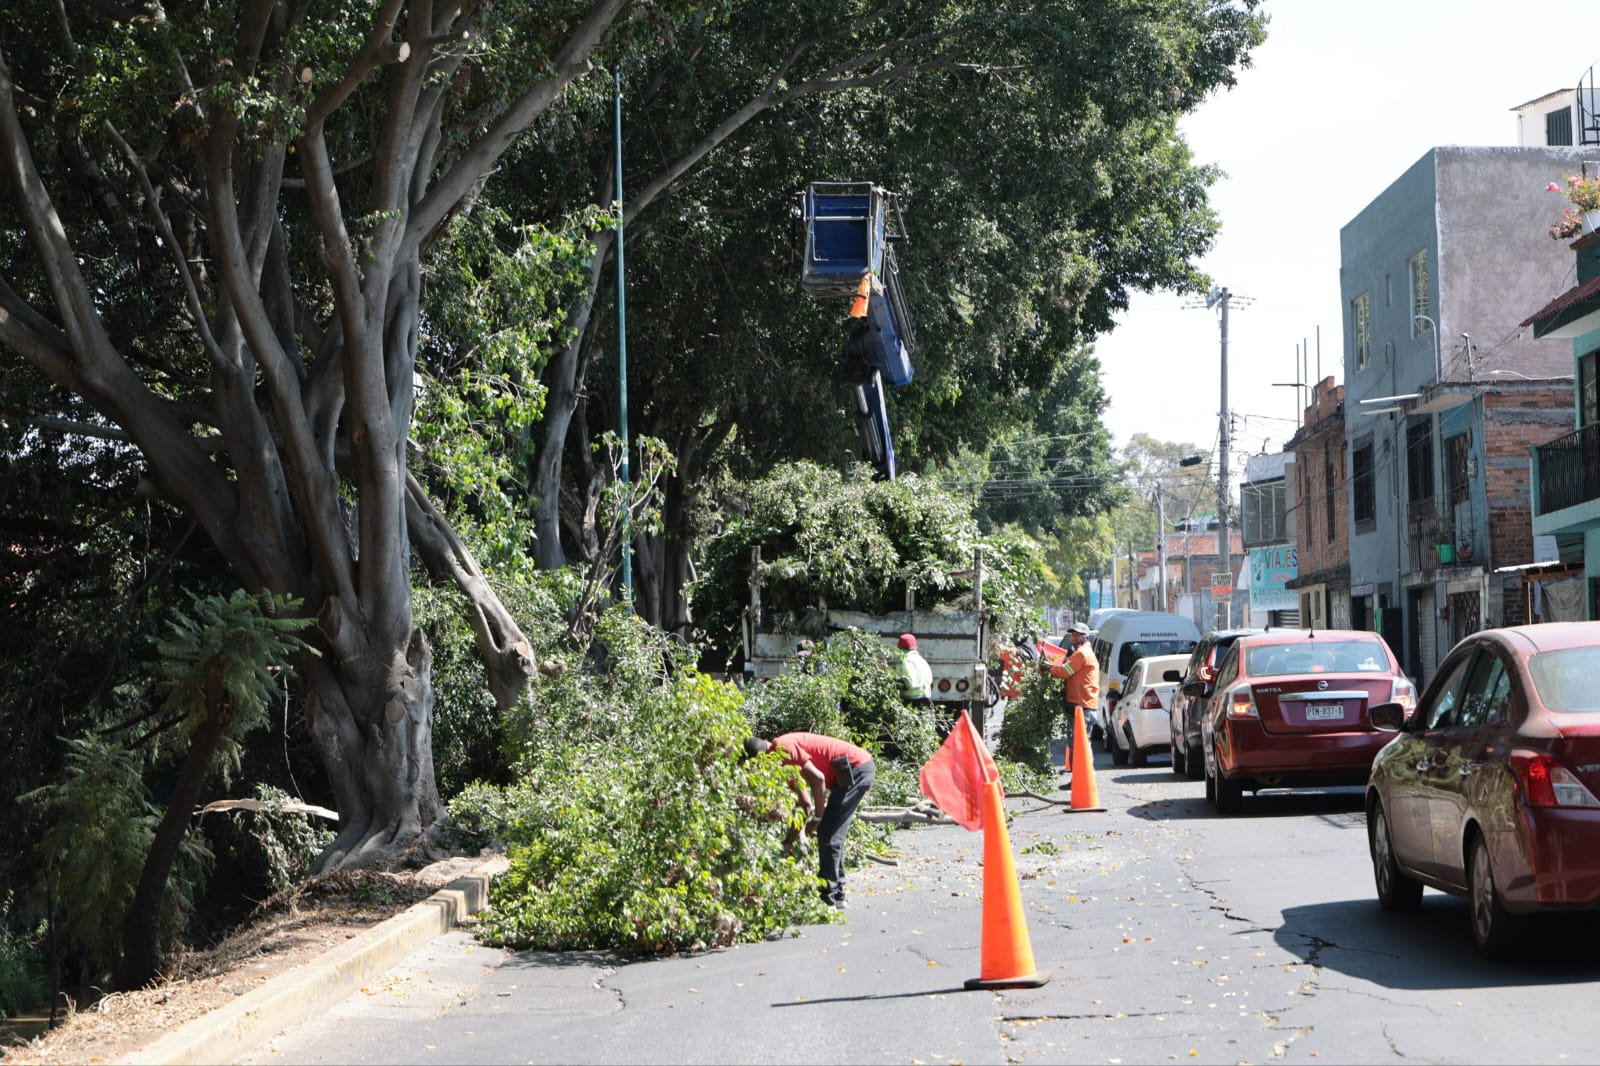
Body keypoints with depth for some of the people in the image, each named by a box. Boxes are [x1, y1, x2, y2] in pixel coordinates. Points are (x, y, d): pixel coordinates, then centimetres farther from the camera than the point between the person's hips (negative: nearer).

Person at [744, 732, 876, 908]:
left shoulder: (783, 748, -15)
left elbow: (817, 778, -21)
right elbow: (805, 803, 20)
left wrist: (817, 818, -11)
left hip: (856, 768, -10)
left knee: (827, 835, -8)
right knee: (833, 835, 15)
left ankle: (827, 898, -5)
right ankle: (837, 894, 21)